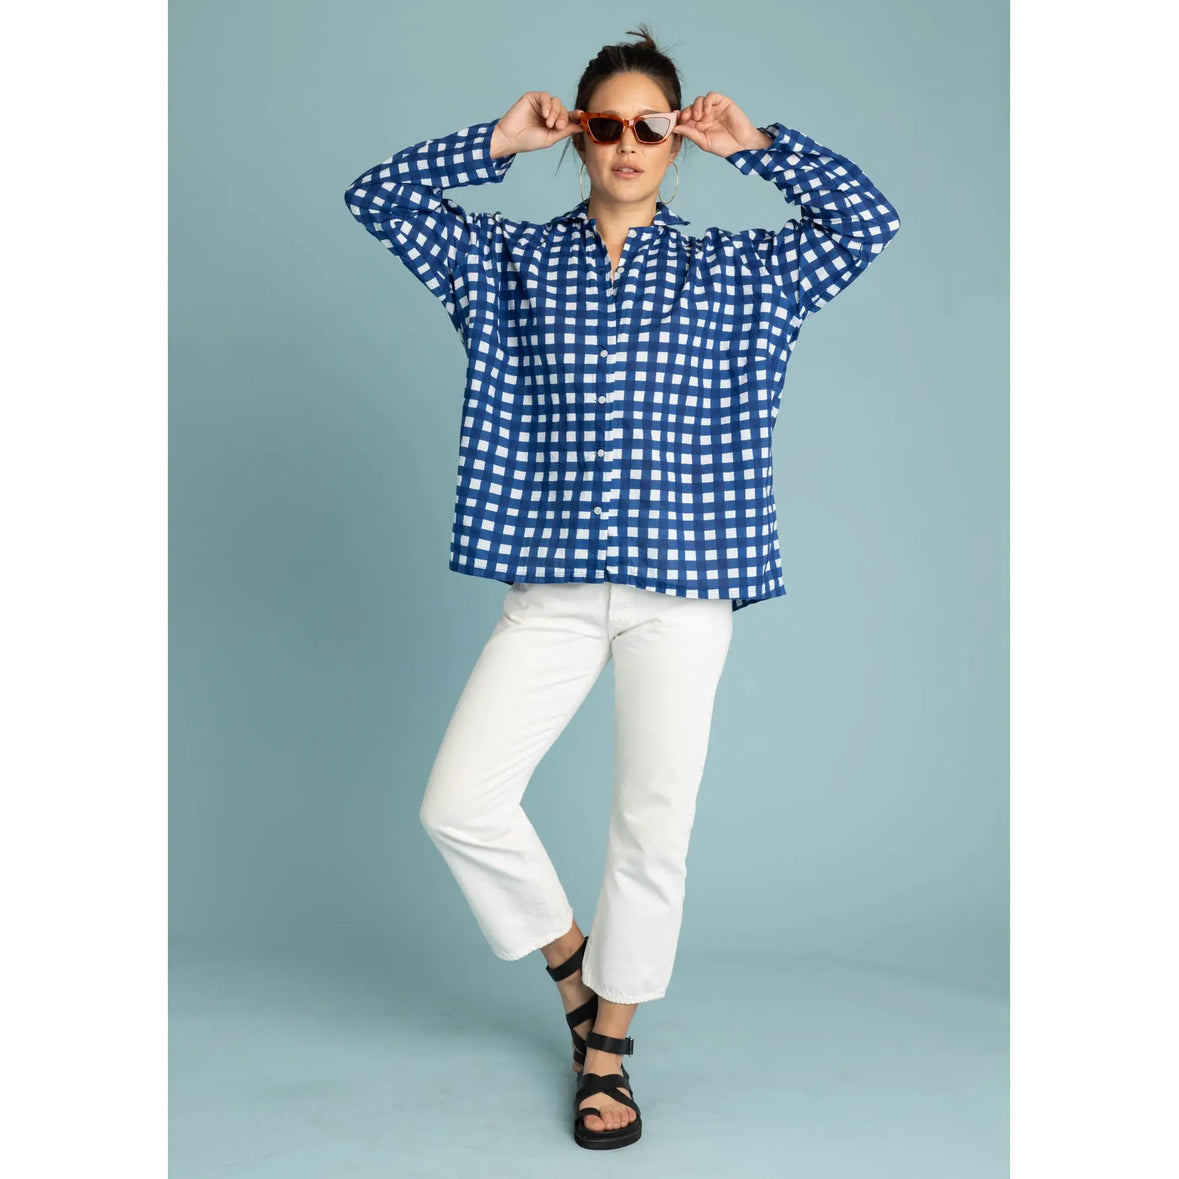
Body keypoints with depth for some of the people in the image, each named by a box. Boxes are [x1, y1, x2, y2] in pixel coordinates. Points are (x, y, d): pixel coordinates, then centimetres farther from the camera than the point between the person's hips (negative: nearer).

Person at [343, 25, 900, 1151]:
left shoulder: (733, 270, 9)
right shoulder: (513, 259, 10)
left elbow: (866, 220, 5)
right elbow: (378, 197, 6)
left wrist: (755, 144, 4)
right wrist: (501, 140, 1)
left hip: (684, 587, -1)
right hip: (553, 585, 1)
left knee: (652, 825, 4)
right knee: (459, 803, -4)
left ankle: (608, 1051, 25)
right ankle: (571, 961, 25)